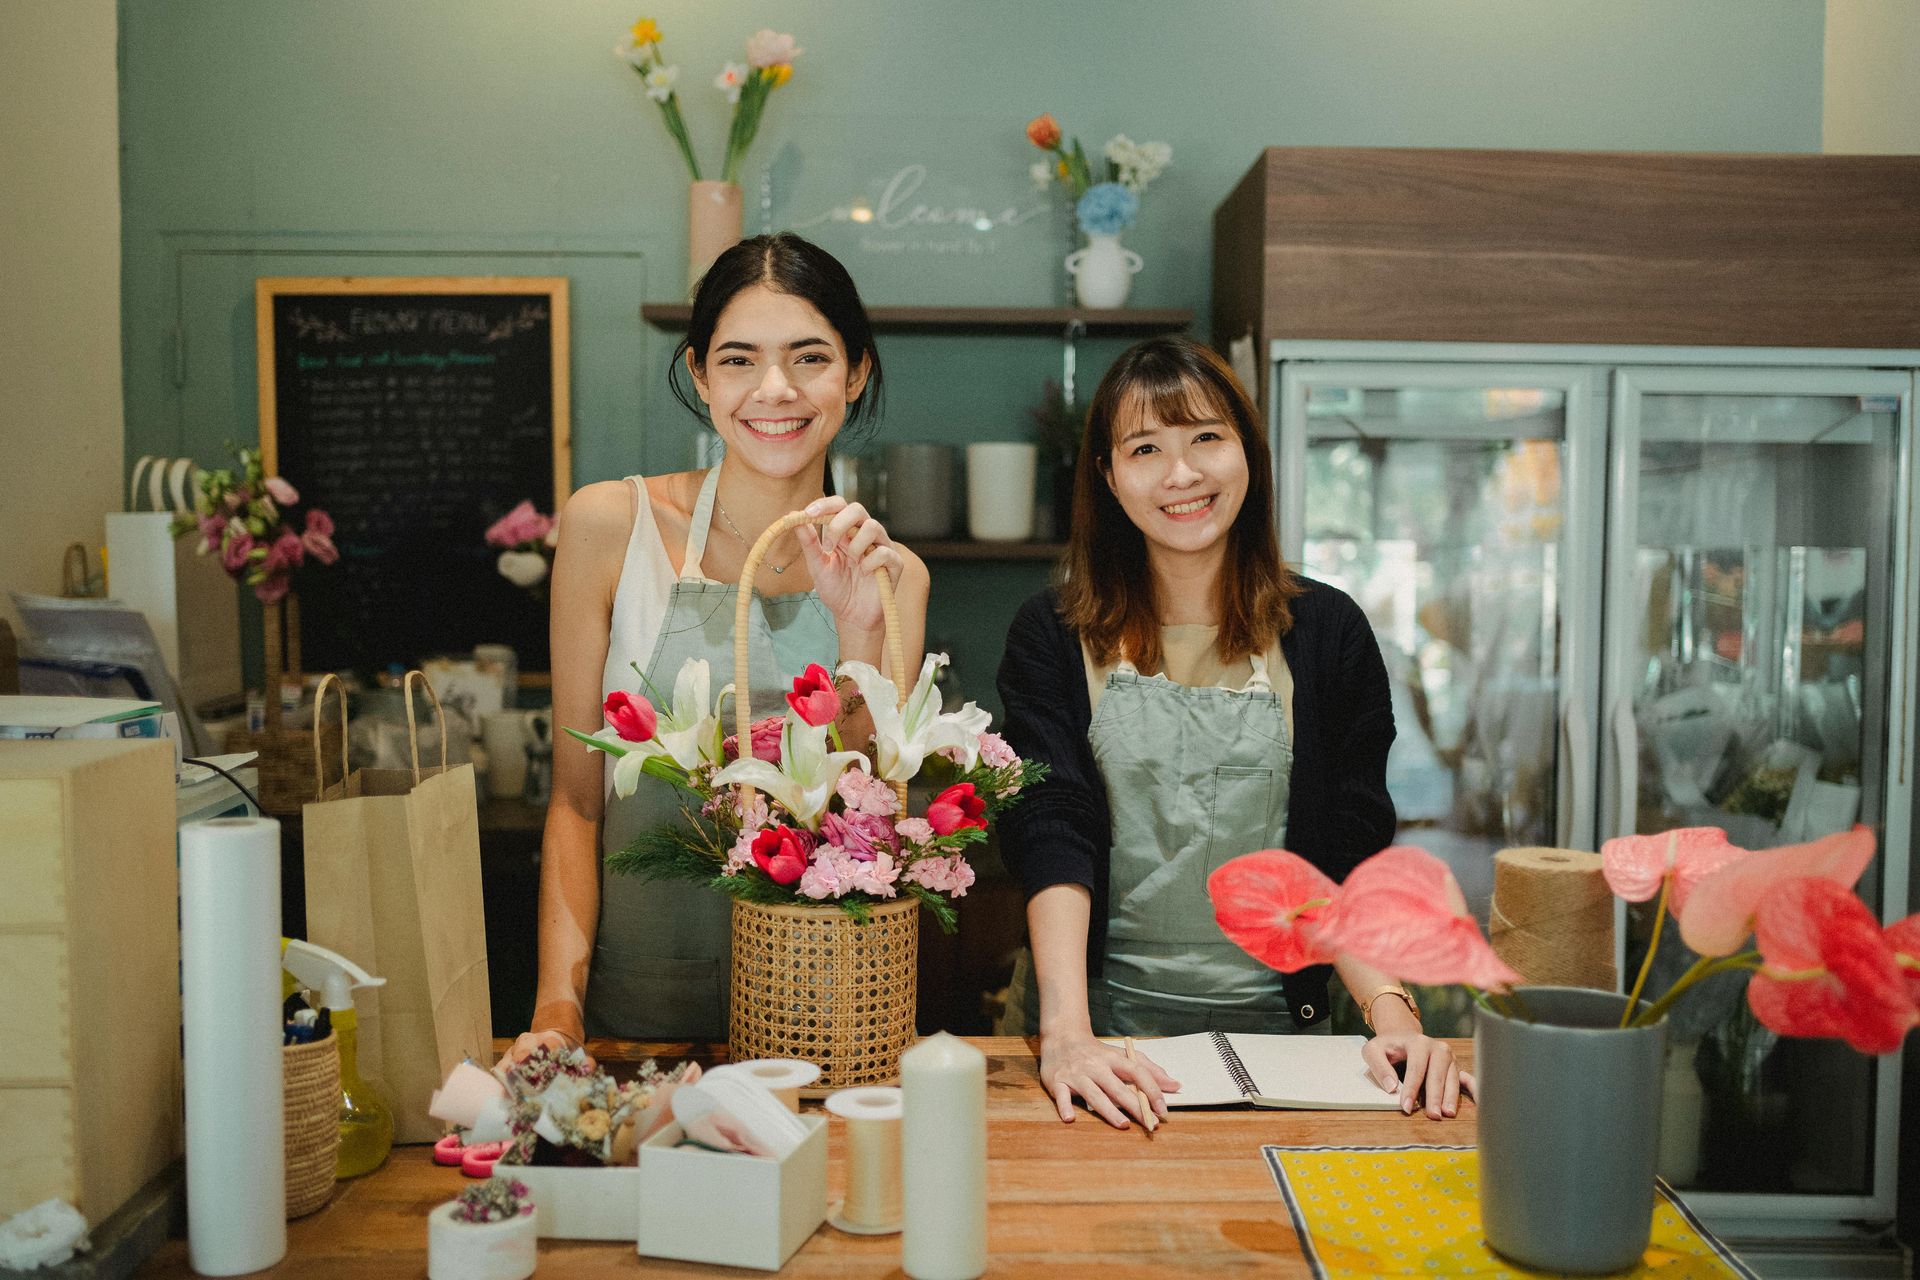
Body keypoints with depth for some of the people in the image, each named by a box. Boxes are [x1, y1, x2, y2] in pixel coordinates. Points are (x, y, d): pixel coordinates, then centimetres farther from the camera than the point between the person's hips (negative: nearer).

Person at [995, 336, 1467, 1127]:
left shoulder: (1327, 632, 5)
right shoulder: (1052, 634, 2)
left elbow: (1349, 855, 1)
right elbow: (1050, 834, -9)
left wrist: (1393, 1011, -16)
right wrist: (1066, 1033, -23)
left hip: (1270, 1021, 1)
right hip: (1098, 1010, -1)